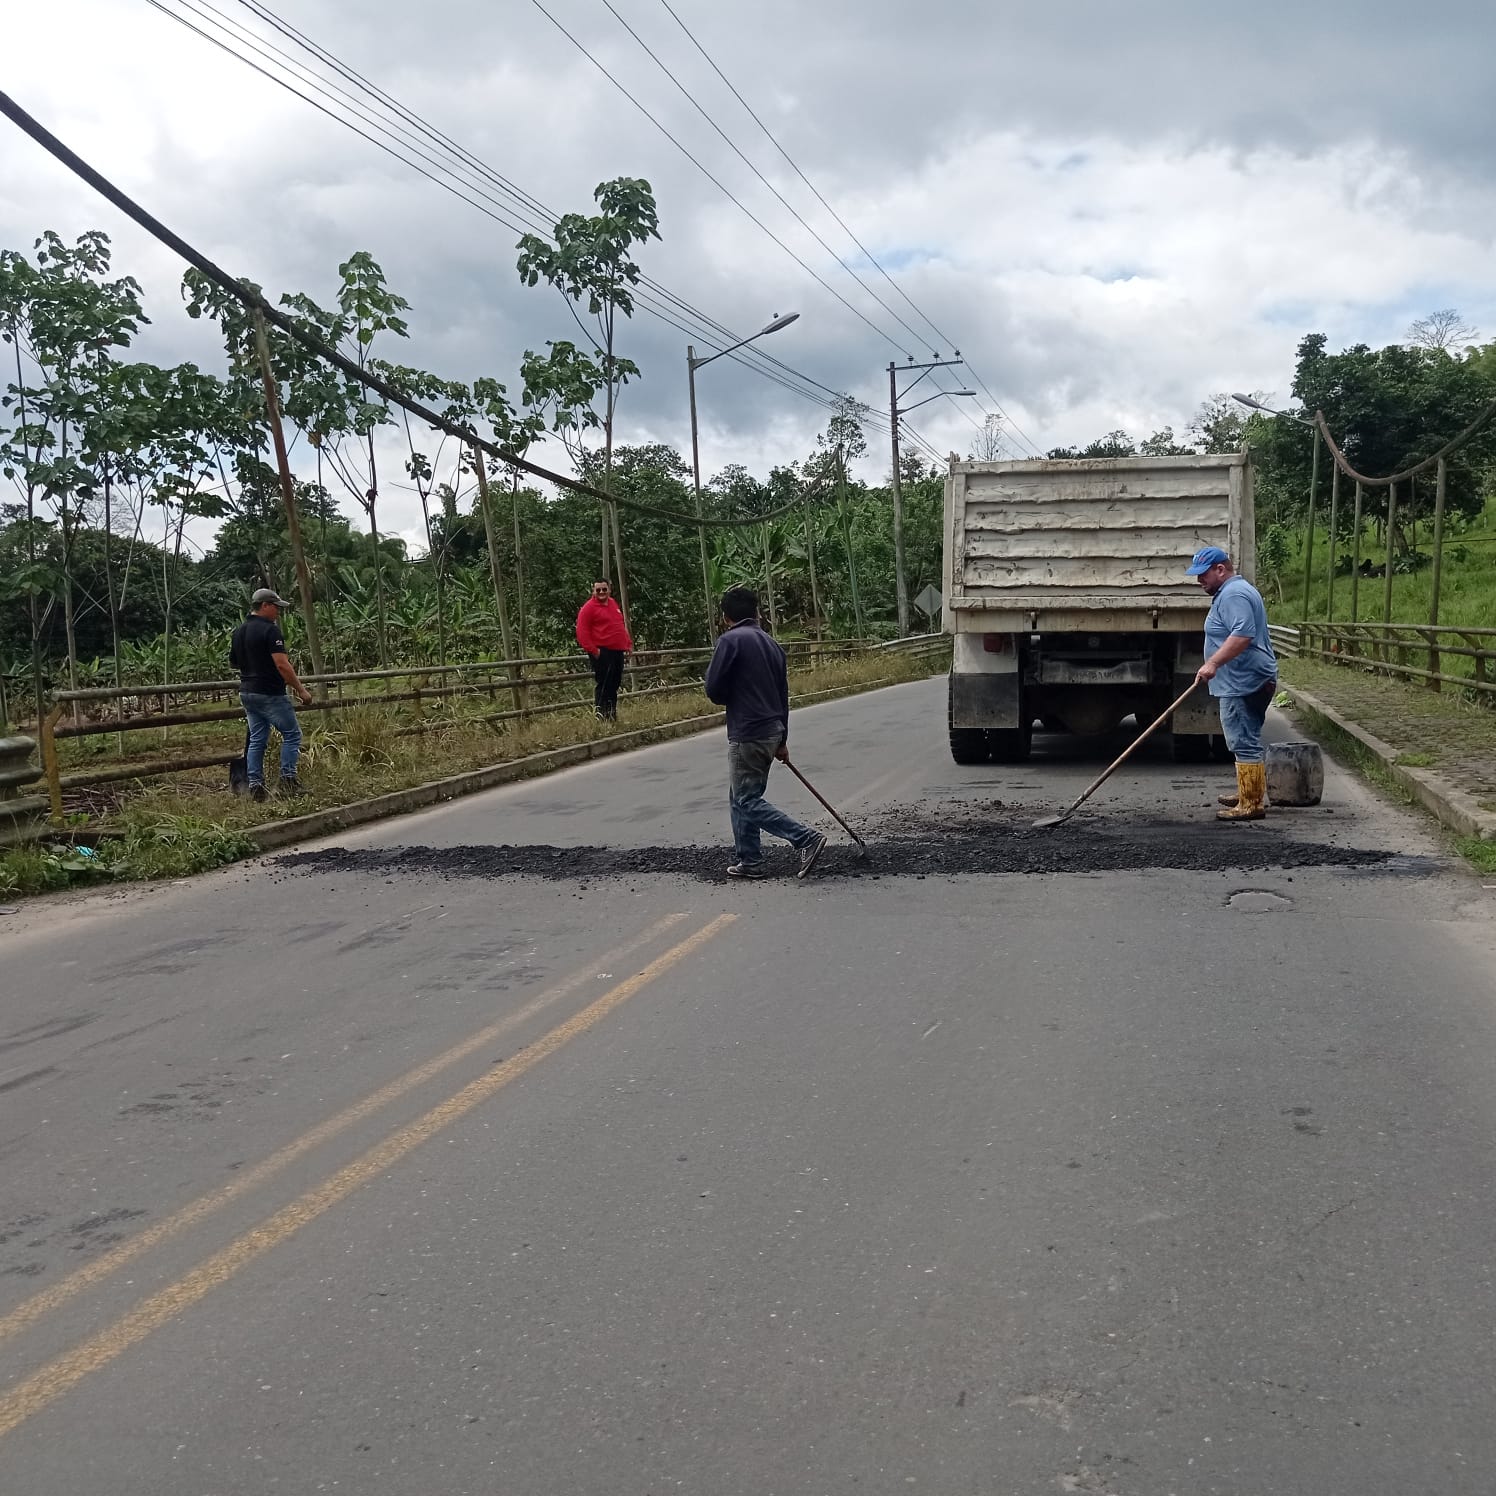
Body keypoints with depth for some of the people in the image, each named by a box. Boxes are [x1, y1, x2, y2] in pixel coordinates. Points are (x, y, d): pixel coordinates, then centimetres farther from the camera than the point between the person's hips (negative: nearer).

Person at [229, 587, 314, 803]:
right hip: (269, 694, -8)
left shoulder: (239, 632, 11)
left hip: (246, 693, 8)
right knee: (291, 734, 2)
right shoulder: (270, 630, -15)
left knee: (256, 739, 11)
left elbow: (233, 663, 21)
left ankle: (255, 785, 8)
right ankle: (288, 779, -2)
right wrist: (301, 689, -15)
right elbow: (282, 665, -21)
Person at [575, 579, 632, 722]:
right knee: (603, 686, -8)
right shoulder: (589, 607, -6)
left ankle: (612, 715, 19)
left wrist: (628, 644, 17)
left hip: (618, 651, 8)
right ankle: (601, 717, -6)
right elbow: (582, 632, -11)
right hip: (602, 652, -8)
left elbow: (622, 626, 26)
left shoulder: (613, 604, 18)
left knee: (615, 685, 11)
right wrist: (593, 650, -16)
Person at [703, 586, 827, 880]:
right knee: (740, 798, 17)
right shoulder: (771, 643, 13)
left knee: (747, 801, -3)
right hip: (772, 732, 8)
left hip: (747, 735, -8)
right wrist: (782, 740, 24)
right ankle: (749, 861, 17)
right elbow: (782, 694, 17)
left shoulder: (730, 640, -12)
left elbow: (714, 690, -13)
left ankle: (807, 839, -11)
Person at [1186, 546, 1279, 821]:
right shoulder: (1232, 591, 20)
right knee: (1248, 742, 17)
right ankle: (1251, 794, 26)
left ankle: (1251, 804, -7)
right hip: (1248, 682, 11)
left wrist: (1213, 663, -30)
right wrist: (1215, 665, 33)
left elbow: (1242, 635, -28)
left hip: (1243, 684, -11)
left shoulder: (1233, 595, -16)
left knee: (1245, 744, -9)